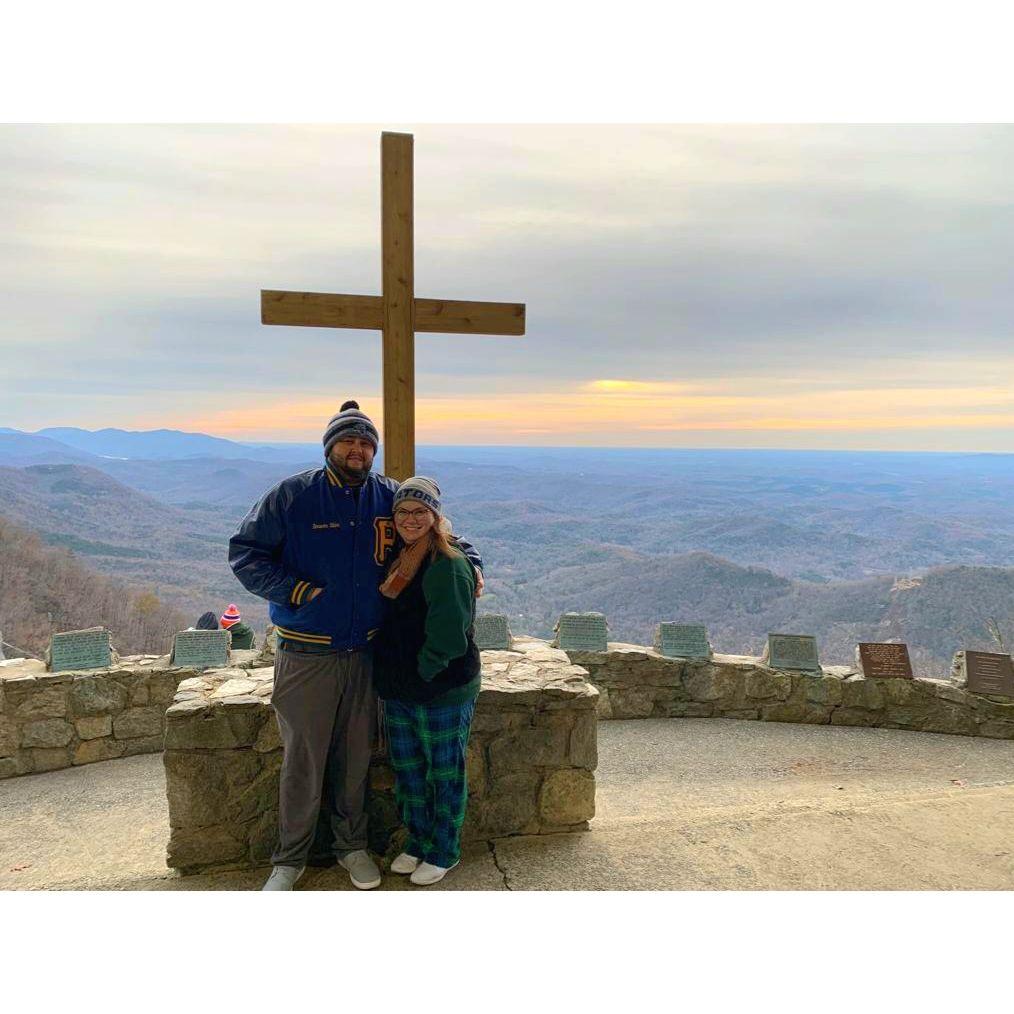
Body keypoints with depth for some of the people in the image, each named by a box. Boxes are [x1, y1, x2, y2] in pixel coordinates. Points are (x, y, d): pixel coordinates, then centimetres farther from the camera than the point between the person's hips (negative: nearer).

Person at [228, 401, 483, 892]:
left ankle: (350, 843, 36)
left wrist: (469, 561, 1)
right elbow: (244, 551, -5)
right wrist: (297, 590, -16)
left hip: (364, 653, 3)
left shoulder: (389, 497, 2)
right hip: (305, 657, -3)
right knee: (303, 761, 7)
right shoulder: (292, 495, -7)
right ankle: (291, 857, 28)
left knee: (355, 758, 15)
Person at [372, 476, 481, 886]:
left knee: (445, 774, 10)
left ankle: (444, 851, 30)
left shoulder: (448, 564, -19)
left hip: (443, 692, -8)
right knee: (407, 770, 20)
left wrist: (423, 673, -12)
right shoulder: (398, 559, 7)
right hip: (398, 690, 8)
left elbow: (447, 638, -22)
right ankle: (418, 841, 40)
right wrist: (393, 678, 11)